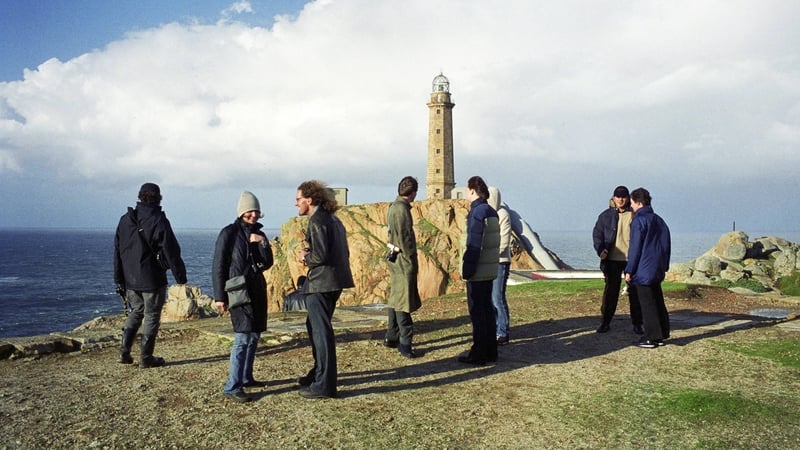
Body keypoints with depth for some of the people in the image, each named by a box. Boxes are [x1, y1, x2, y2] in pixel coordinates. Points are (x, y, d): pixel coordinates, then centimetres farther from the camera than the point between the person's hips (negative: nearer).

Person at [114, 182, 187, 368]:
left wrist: (119, 280, 16)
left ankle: (124, 350, 10)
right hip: (152, 280, -5)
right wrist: (180, 276, -5)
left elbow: (117, 252, 10)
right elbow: (171, 252, -13)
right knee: (151, 316, 5)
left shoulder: (125, 220, 6)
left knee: (136, 311, 21)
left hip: (130, 280, 5)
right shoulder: (158, 221, -13)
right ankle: (146, 358, 8)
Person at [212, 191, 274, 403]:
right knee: (243, 337, -14)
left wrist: (263, 244, -9)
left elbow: (268, 263, 7)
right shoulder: (229, 233, -5)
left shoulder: (259, 235, 13)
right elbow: (218, 266, -8)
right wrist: (220, 296, -12)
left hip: (257, 290, 7)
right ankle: (232, 387, -12)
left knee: (254, 336, 13)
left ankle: (246, 377, 27)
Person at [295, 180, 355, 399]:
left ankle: (324, 385, 6)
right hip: (334, 281, 10)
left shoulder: (317, 220, -15)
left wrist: (305, 257, -4)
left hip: (321, 283, -10)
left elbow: (320, 255, -24)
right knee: (315, 326, 23)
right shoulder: (333, 219, 15)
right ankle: (319, 372, 35)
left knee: (321, 331, -2)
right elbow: (343, 253, 17)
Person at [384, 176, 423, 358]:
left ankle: (391, 337, 25)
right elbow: (405, 236, -20)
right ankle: (405, 342, -1)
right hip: (403, 259, -10)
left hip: (396, 257, 10)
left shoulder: (395, 206, 13)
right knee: (403, 301, -6)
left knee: (396, 298, 16)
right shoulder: (402, 208, -17)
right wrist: (411, 259, -14)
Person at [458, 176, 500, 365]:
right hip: (491, 269, 9)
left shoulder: (477, 212, -16)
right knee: (487, 308, 15)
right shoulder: (491, 212, 12)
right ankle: (490, 351, 22)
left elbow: (474, 244, -20)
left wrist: (467, 269, -17)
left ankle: (479, 353, 4)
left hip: (478, 271, -9)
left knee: (477, 311, -2)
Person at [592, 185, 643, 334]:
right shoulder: (606, 215, 4)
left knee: (634, 291, 5)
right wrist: (600, 249, -9)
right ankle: (605, 322, 14)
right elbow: (597, 233, 7)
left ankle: (637, 323, 16)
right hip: (612, 259, 0)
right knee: (610, 290, 6)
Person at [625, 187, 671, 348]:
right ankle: (661, 335, 19)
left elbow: (635, 248, -14)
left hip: (643, 270, -8)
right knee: (658, 302, 13)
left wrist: (629, 270, -9)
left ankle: (651, 338, 1)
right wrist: (664, 266, 22)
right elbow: (667, 244, 17)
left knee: (647, 304, -3)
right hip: (657, 269, 8)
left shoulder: (638, 221, -14)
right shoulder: (659, 220, 12)